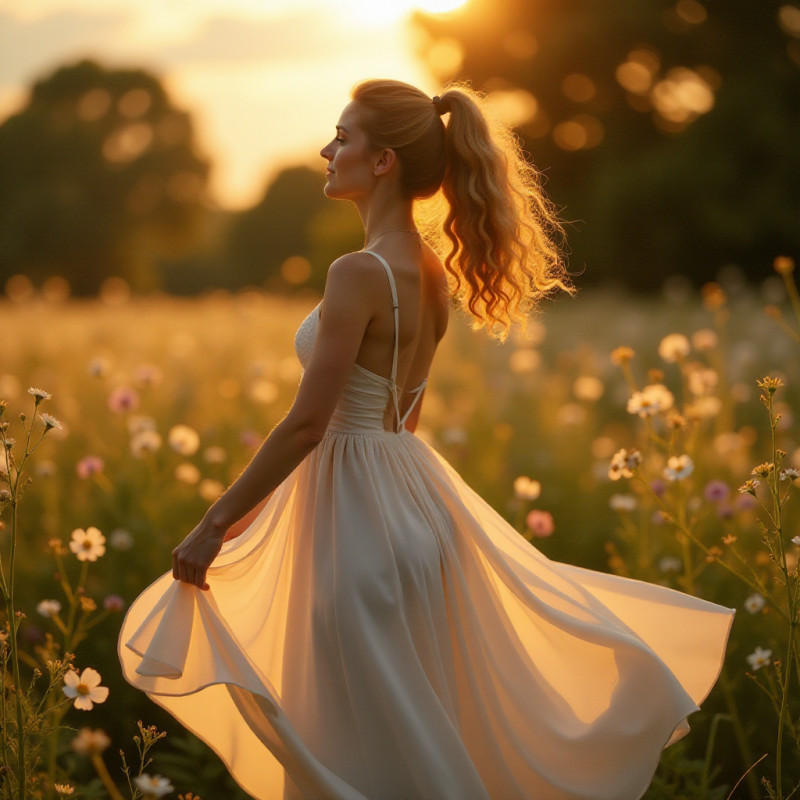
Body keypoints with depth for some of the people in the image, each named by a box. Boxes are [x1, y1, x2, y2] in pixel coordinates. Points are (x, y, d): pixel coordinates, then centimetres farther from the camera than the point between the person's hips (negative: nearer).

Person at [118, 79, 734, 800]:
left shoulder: (360, 274, -20)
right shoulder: (431, 271, 7)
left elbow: (307, 424, -23)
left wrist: (214, 525, -18)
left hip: (361, 510, -9)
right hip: (410, 490, 9)